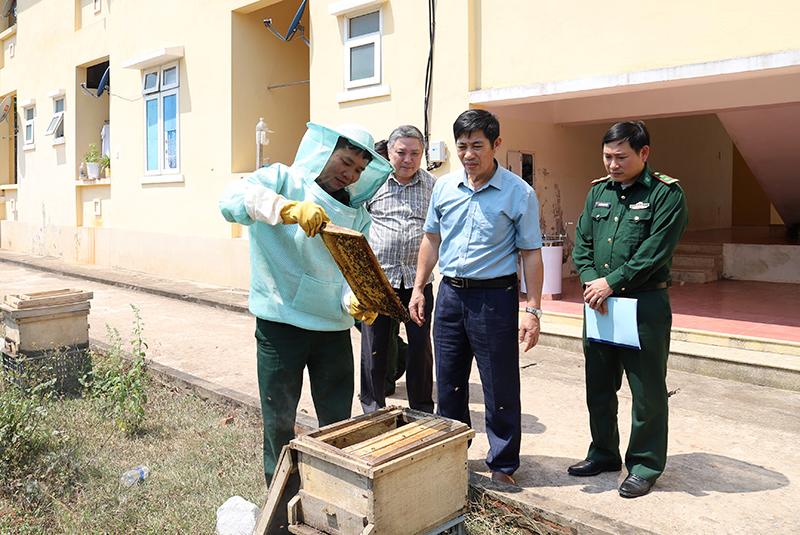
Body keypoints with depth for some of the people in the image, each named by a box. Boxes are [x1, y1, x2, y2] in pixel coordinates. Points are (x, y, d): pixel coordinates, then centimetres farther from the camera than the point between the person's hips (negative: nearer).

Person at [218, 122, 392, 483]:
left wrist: (356, 300, -21)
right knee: (279, 422, 9)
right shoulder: (282, 180, -4)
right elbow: (233, 199, -23)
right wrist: (289, 208, -41)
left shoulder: (357, 213, 9)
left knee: (338, 421, 15)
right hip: (280, 323, -4)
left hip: (334, 327, 4)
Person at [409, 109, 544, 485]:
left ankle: (503, 467, 22)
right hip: (450, 294, 5)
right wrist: (419, 289, 11)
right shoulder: (444, 187, 5)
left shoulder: (519, 193, -7)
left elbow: (531, 254, -6)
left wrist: (532, 311, -9)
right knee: (448, 383, 16)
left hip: (495, 297, -4)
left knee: (500, 389, 4)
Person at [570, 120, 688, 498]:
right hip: (599, 302, 6)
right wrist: (590, 281, -10)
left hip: (644, 304, -6)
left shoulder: (666, 193, -8)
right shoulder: (598, 191, 10)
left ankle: (645, 465, 23)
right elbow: (582, 242, 6)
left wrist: (611, 283, -17)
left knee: (647, 392, 6)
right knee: (598, 386, 16)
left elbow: (654, 251, -17)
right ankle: (603, 453, 34)